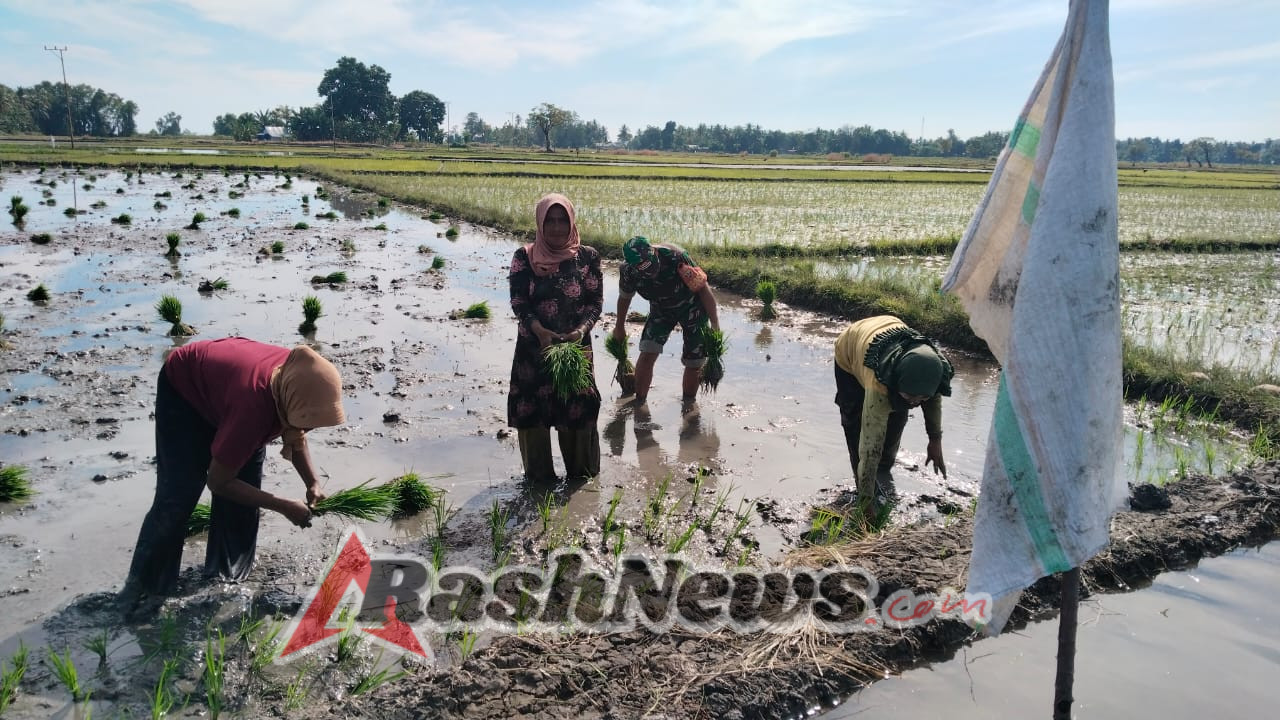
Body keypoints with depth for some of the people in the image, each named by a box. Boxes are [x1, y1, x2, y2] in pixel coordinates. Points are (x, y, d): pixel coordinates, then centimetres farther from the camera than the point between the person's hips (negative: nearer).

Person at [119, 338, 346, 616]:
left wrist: (312, 484, -17)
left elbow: (296, 435, -2)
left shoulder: (300, 381, -25)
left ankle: (228, 572, 17)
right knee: (179, 493, -13)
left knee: (247, 482, 1)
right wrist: (285, 507, -31)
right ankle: (144, 589, 1)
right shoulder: (254, 404, -45)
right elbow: (218, 481, -32)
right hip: (182, 386, -6)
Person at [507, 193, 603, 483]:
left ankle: (581, 471, 25)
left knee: (578, 409, 4)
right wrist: (541, 332, -23)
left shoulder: (587, 257, -2)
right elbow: (519, 303, -7)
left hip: (576, 345, 0)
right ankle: (539, 474, 23)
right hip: (534, 347, 0)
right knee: (531, 408, 5)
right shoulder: (524, 258, -3)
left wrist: (581, 330, -20)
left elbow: (596, 301, -1)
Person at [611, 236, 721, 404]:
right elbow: (624, 298, -1)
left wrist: (715, 325, -21)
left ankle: (688, 403, 24)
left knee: (694, 363, 2)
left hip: (691, 307, -2)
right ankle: (638, 403, -2)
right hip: (661, 309, 2)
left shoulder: (675, 257, -37)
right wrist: (619, 328, 13)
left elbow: (703, 288, -25)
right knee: (647, 354, -16)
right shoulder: (628, 270, -24)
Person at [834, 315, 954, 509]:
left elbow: (934, 398, -7)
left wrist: (935, 440, 0)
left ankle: (883, 473, 22)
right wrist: (865, 501, -39)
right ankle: (862, 480, 1)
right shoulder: (878, 388, -48)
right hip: (849, 351, -4)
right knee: (857, 426, -16)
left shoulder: (933, 364, -34)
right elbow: (870, 446, -43)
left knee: (896, 419, -1)